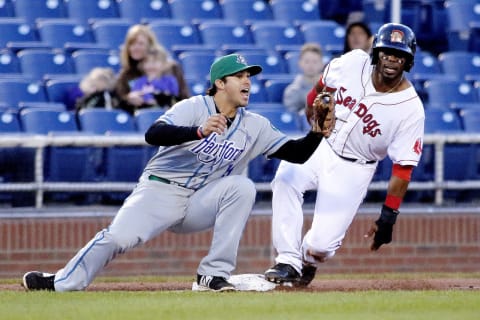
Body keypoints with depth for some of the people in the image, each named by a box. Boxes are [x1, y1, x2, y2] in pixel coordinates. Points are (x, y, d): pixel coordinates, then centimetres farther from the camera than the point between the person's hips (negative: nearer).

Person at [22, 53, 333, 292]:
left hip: (200, 205, 3)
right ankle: (62, 283, -6)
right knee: (120, 236, -24)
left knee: (242, 186, -22)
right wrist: (200, 132, -41)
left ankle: (214, 274, -20)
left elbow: (296, 152, 4)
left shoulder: (255, 126, 4)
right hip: (160, 190, -3)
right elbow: (153, 134, -27)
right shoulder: (193, 108, -11)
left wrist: (317, 134, -16)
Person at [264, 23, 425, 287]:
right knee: (286, 180, -30)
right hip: (321, 145, 3)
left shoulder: (411, 109, -19)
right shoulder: (353, 62, -12)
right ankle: (289, 262, -20)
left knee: (321, 245, -15)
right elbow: (319, 90, 10)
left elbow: (403, 168, -15)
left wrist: (388, 216, -17)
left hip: (354, 169, -3)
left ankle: (307, 262, 23)